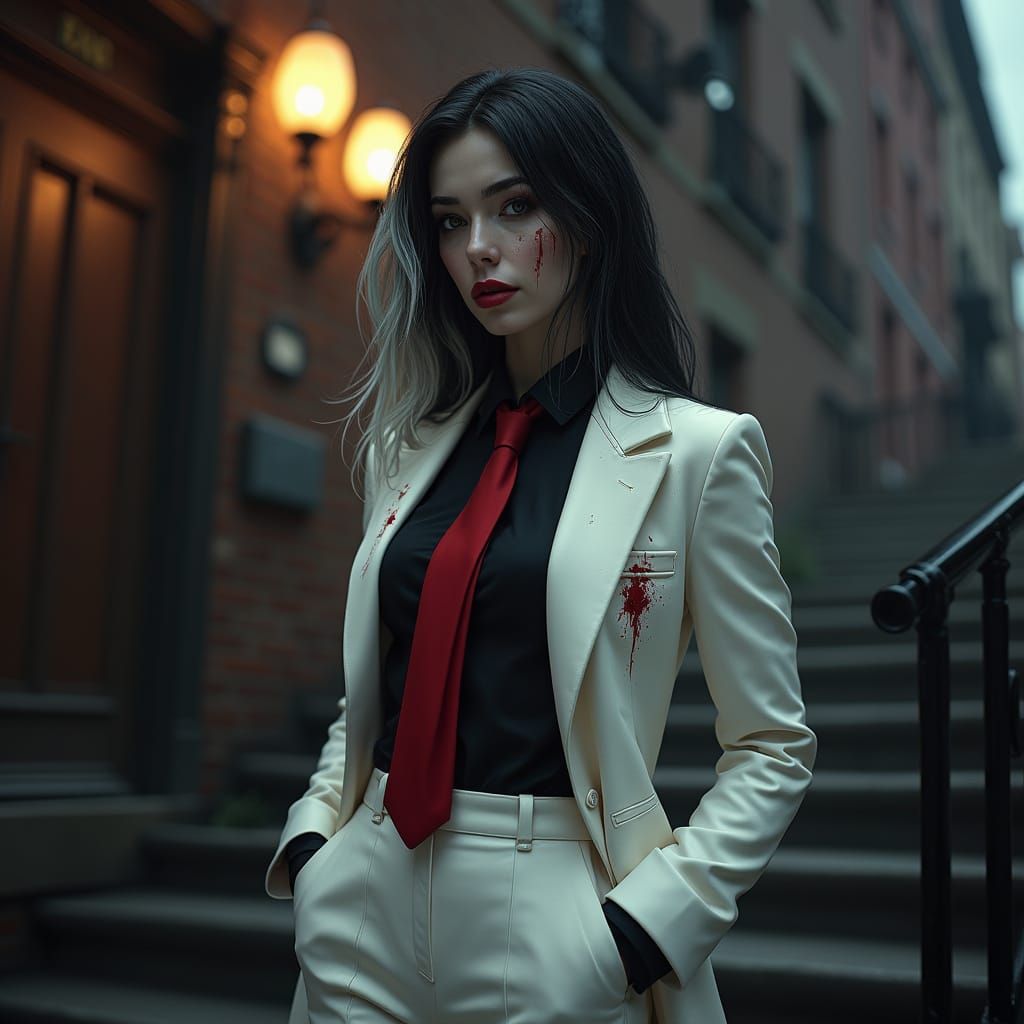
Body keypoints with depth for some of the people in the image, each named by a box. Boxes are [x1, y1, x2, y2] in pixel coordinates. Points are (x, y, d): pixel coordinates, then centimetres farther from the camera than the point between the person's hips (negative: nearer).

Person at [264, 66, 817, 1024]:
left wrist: (640, 929, -13)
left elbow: (773, 749, -5)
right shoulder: (410, 446, 5)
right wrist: (310, 840, 0)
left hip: (548, 935, -4)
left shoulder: (697, 450, -9)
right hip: (365, 909, 5)